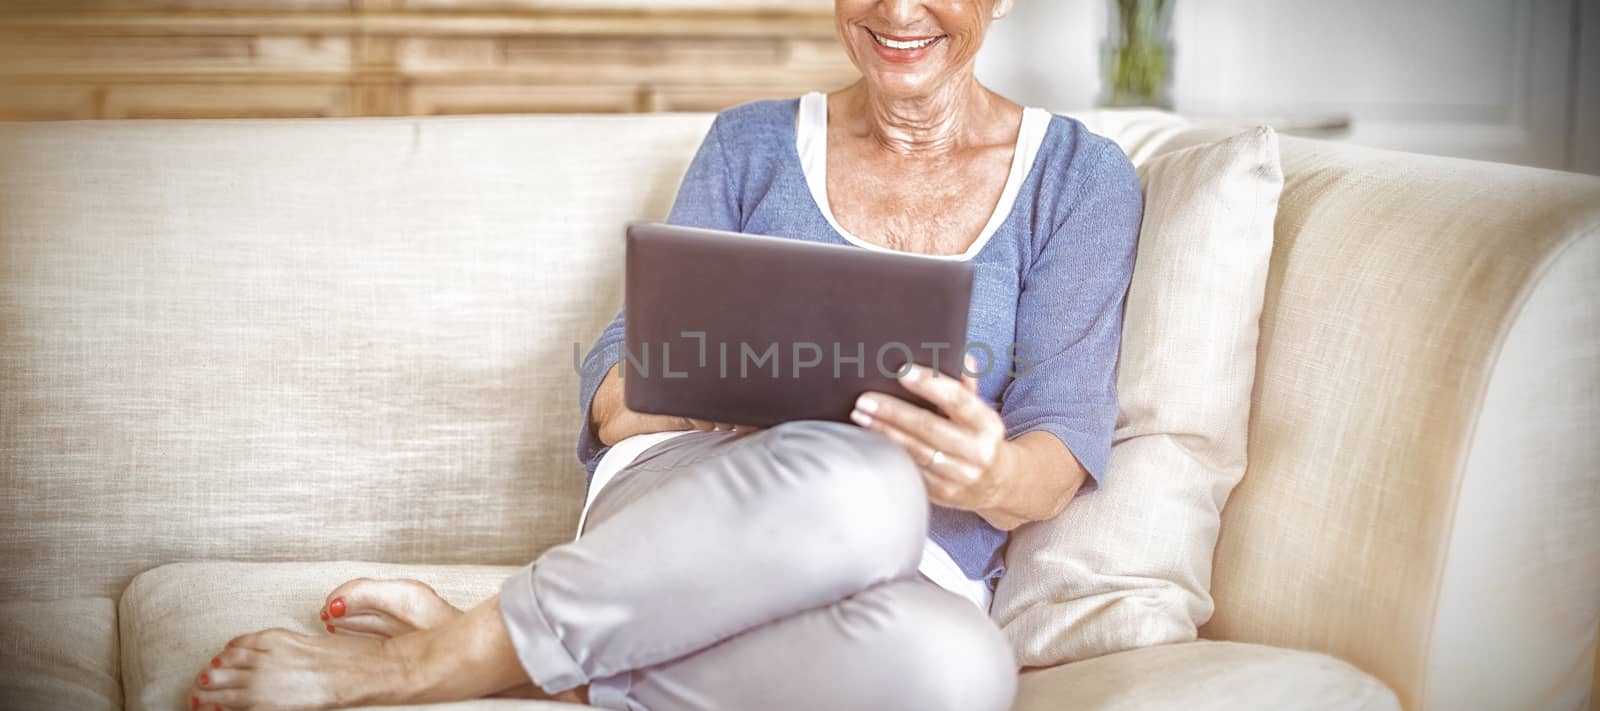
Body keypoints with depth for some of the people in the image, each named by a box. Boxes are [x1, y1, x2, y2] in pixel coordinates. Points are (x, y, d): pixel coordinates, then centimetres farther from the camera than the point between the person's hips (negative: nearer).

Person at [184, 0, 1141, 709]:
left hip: (917, 579, 1)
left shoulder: (1080, 177, 11)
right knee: (860, 478, -38)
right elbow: (614, 399, 9)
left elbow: (1064, 451, 2)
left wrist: (991, 476, -24)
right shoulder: (755, 144, 15)